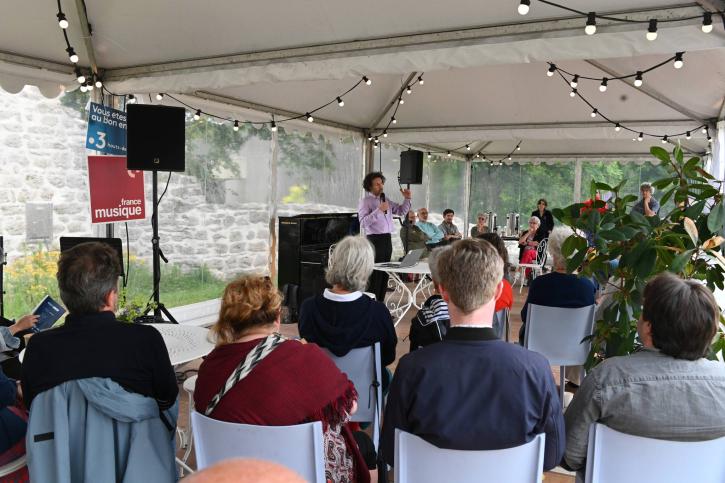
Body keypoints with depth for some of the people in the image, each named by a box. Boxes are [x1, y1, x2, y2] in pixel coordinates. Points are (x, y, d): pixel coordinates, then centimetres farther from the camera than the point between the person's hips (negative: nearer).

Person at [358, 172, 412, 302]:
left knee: (385, 273, 12)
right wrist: (378, 210, -23)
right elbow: (363, 223, -18)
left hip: (387, 239, 7)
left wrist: (406, 199, 5)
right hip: (375, 240, -7)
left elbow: (401, 211, 21)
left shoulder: (386, 200, 16)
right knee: (375, 274, -6)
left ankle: (380, 302, 21)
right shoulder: (365, 202, -6)